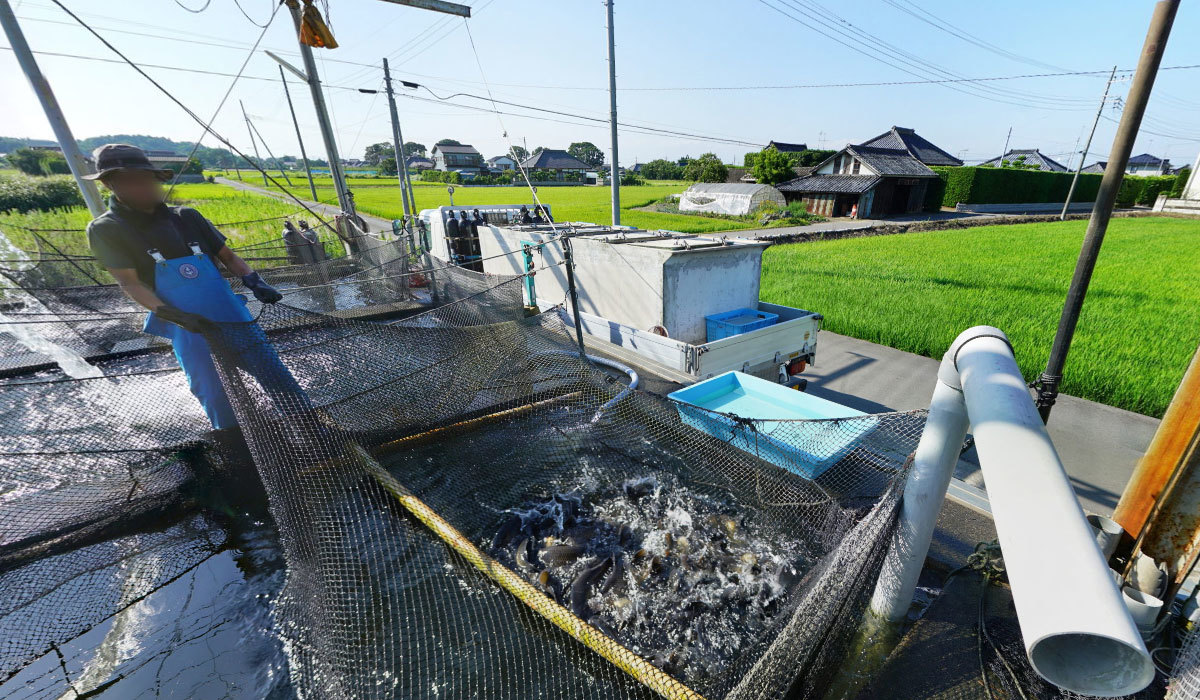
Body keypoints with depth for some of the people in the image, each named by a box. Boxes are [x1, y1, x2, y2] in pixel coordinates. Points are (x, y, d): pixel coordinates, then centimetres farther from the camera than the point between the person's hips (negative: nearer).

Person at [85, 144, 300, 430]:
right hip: (188, 327, -2)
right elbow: (130, 283, -4)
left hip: (231, 313, 2)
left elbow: (228, 257, 12)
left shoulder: (186, 217, 9)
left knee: (274, 374, 1)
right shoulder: (107, 229, 2)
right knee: (213, 394, -1)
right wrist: (174, 315, -19)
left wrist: (256, 283, -7)